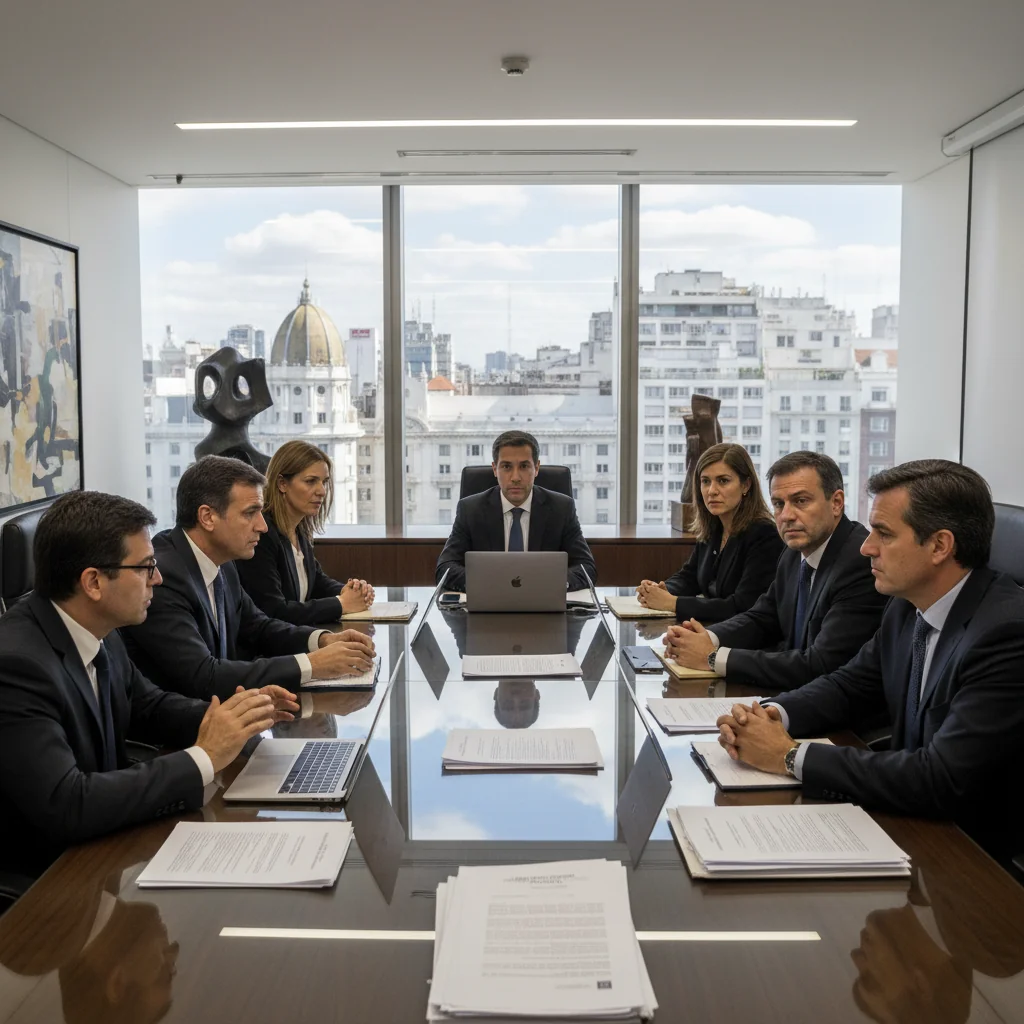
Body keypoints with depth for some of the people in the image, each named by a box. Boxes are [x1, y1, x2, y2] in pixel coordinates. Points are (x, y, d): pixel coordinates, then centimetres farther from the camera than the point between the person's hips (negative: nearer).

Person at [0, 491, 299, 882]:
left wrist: (234, 716, -5)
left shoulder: (96, 631, -3)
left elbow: (147, 706, 13)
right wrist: (202, 758, -26)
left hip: (102, 841, 7)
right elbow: (64, 807, -31)